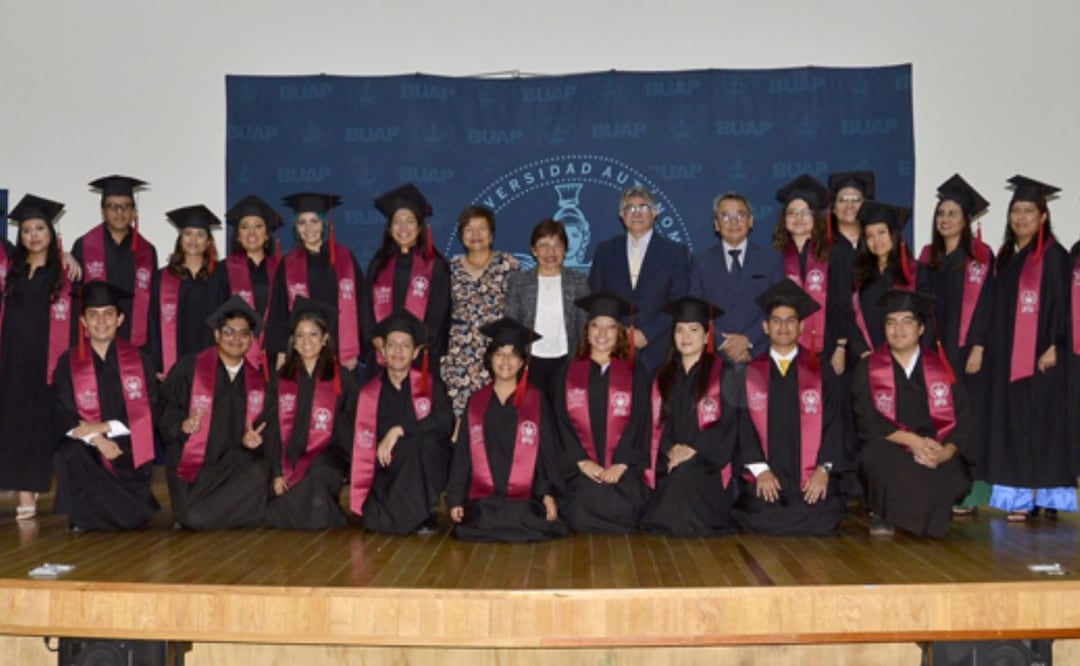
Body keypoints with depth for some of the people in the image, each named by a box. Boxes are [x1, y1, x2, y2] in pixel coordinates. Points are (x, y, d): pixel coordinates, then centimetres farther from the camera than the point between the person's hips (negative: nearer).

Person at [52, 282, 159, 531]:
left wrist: (107, 427, -16)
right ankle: (87, 515, -6)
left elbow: (150, 412, -3)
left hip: (130, 449, 0)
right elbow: (63, 417, -4)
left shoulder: (139, 360, 2)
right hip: (87, 451, 0)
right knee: (70, 455, -34)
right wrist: (96, 439, -22)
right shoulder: (69, 362, 1)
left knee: (134, 519, -19)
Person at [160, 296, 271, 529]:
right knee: (193, 519, -24)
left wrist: (252, 439, -11)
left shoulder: (257, 379, 9)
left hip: (239, 464, 3)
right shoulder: (188, 368, 1)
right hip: (193, 463, -2)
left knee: (258, 473, -31)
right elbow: (165, 409, -2)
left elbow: (265, 427, 10)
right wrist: (182, 425, -21)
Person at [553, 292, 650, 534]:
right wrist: (582, 461, -10)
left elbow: (638, 422, 2)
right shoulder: (569, 373, 12)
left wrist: (620, 464, -11)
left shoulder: (635, 373, 10)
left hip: (624, 468, 0)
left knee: (622, 516, -23)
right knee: (582, 518, -23)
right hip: (581, 468, 0)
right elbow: (562, 423, 4)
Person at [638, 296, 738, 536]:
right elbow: (657, 422, 12)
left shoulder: (722, 373, 4)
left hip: (706, 464, -2)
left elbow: (727, 422, -4)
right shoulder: (663, 377, 17)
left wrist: (692, 450, -11)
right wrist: (670, 449, -6)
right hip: (668, 464, 2)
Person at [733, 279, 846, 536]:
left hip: (812, 479, 1)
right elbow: (743, 425, 1)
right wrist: (759, 469, -12)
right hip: (763, 478, 0)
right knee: (763, 522, -23)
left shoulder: (820, 371, 9)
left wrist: (823, 469, -9)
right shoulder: (750, 373, 7)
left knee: (819, 521, -22)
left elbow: (834, 422, 4)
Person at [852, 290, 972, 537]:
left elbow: (962, 420, 2)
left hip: (937, 455, 3)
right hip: (889, 451, -2)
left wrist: (946, 452, -18)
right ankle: (883, 515, -5)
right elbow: (867, 421, -8)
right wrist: (911, 440, -21)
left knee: (956, 473, -28)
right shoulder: (868, 369, 3)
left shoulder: (941, 368, 8)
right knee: (877, 452, -36)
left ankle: (931, 514, 9)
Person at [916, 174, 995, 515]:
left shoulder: (980, 256, -3)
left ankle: (967, 492, 3)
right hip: (932, 348, 4)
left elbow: (984, 305, -8)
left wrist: (977, 348, -14)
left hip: (965, 348, -4)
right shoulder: (928, 257, 12)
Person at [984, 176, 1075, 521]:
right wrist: (992, 349, 11)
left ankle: (1044, 495, 3)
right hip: (1008, 355, 6)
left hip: (1041, 354, -6)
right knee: (1013, 424, 6)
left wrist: (1054, 347, -18)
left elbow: (1063, 303, -11)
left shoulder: (1054, 255, -5)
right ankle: (1022, 495, 11)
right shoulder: (1005, 256, 14)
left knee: (1042, 422, -3)